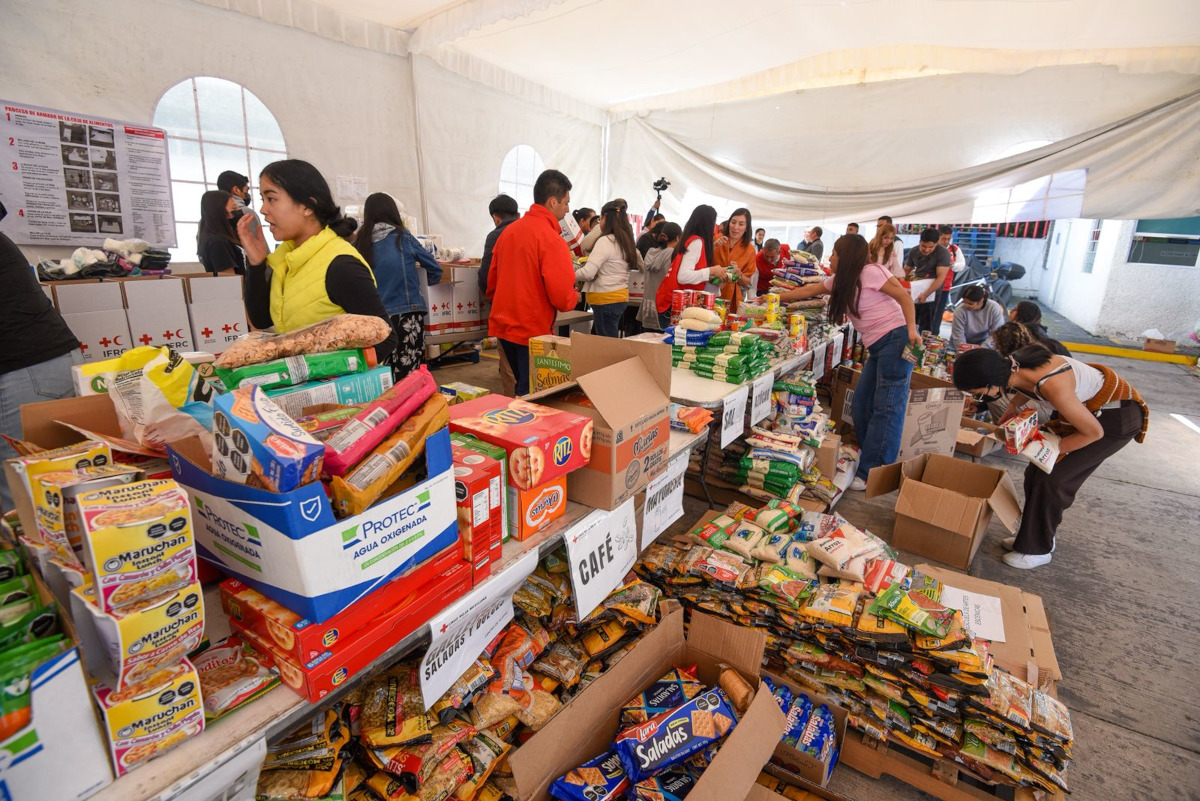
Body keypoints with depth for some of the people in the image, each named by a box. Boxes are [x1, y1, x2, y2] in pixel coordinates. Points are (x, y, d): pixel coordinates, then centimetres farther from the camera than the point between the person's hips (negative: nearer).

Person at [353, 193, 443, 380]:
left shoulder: (360, 242, 6)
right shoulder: (403, 237, 0)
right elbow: (435, 268, 9)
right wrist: (423, 285, 26)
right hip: (408, 314, -3)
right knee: (409, 376, -3)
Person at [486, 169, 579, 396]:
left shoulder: (509, 231, 7)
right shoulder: (551, 239, -16)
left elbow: (492, 281, 13)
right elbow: (562, 296, -21)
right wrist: (574, 297, 1)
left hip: (502, 326, 8)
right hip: (533, 330, -8)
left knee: (522, 387, 22)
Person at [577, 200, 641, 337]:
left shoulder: (605, 241, -15)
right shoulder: (625, 241, 8)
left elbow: (588, 273, -20)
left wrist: (572, 276, -3)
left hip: (606, 300, -8)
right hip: (621, 296, 8)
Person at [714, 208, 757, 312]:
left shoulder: (749, 250, -1)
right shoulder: (716, 240, -1)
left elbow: (748, 283, 2)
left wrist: (738, 273, -17)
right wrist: (714, 247, -17)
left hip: (731, 298, 0)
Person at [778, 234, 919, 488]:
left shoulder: (869, 272, -9)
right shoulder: (840, 281, 16)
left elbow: (903, 296, -11)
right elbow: (808, 290, 26)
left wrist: (911, 329, -21)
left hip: (896, 340, -9)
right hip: (877, 347, 9)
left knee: (887, 408, -9)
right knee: (861, 407, 7)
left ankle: (873, 475, -8)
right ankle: (873, 462, 16)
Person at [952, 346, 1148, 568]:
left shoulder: (1053, 387, -41)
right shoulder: (1011, 365, -19)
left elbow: (1094, 432, -25)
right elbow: (1029, 388, 7)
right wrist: (1013, 408, -6)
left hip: (1116, 416, -7)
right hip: (1085, 405, 7)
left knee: (1053, 479, -8)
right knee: (1036, 472, 6)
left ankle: (1037, 549, 9)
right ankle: (1033, 536, 23)